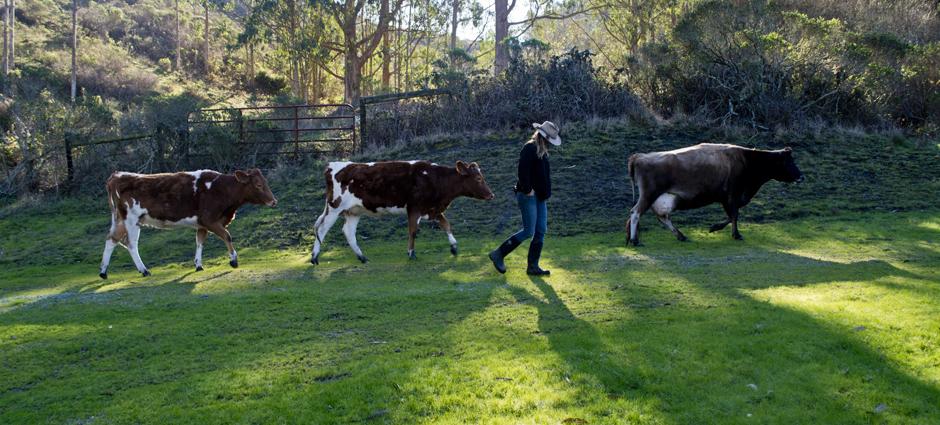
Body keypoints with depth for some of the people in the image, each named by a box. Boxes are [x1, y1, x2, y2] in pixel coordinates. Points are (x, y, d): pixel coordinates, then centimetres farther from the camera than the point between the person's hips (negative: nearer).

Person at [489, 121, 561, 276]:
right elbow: (523, 170, -25)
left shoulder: (542, 151, 15)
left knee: (541, 231, 6)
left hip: (539, 197, 9)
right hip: (528, 196, -9)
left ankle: (533, 267, 12)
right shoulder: (529, 148, -14)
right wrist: (527, 190, -20)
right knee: (528, 231, -9)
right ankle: (498, 254, 2)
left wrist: (545, 192, 13)